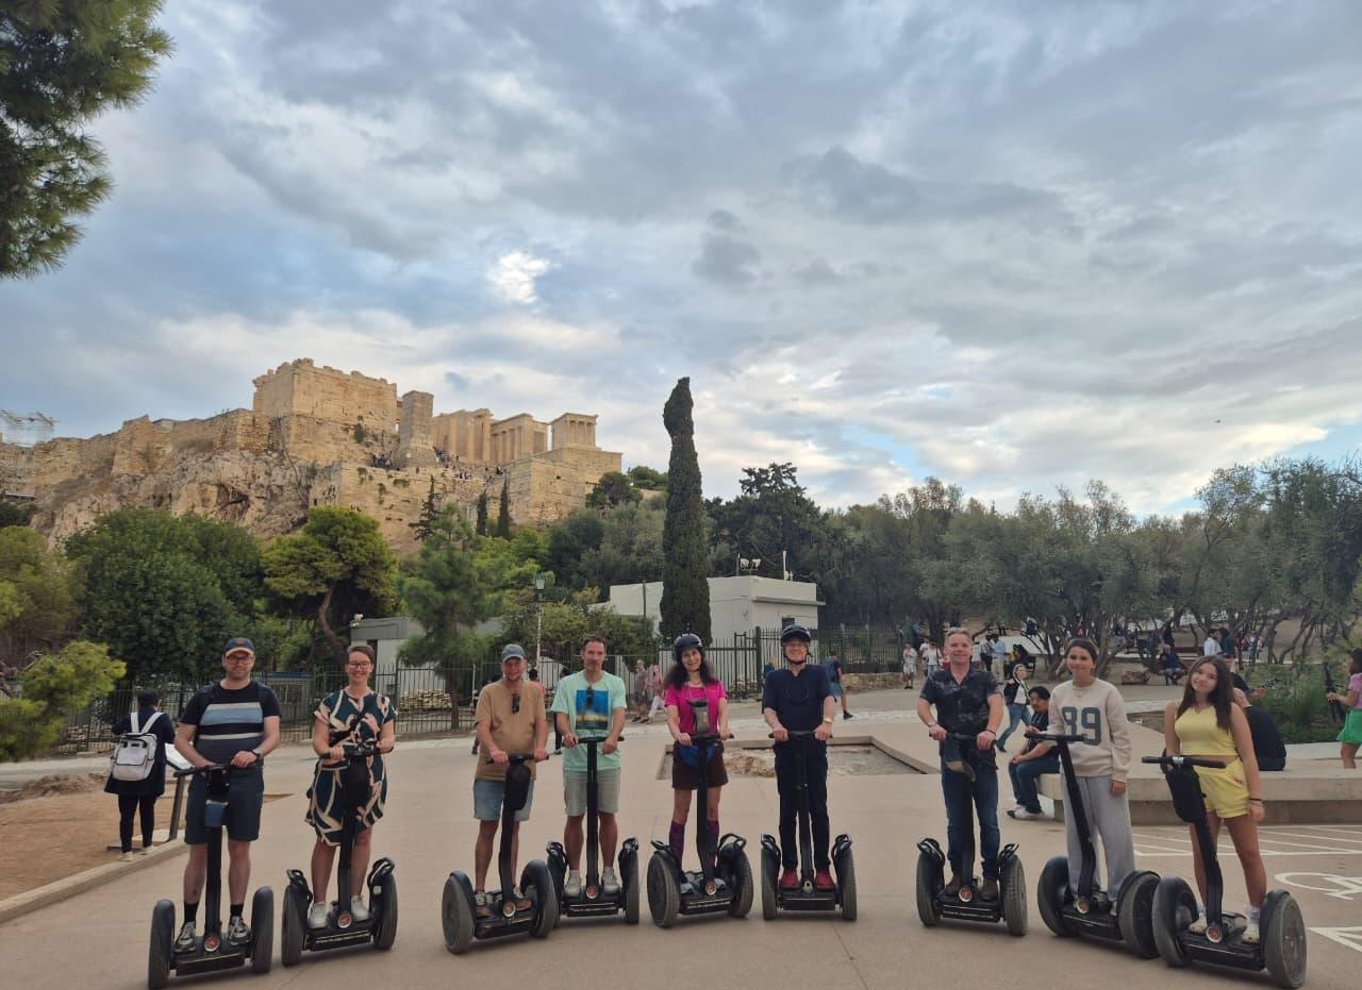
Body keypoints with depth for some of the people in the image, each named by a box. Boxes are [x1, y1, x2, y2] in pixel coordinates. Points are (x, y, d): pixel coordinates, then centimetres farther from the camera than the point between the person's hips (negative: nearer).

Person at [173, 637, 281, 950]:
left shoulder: (264, 696, 5)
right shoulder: (204, 696, 6)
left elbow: (273, 736, -5)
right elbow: (181, 739, 6)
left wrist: (255, 753, -27)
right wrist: (202, 762, -12)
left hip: (247, 781, 0)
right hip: (205, 780, 1)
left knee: (239, 849, 5)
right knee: (198, 852, 3)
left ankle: (236, 919, 15)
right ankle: (189, 923, 13)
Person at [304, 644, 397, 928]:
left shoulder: (383, 703, 7)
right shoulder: (330, 702, 3)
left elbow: (390, 738, 2)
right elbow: (318, 740, -4)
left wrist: (383, 744, -22)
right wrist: (328, 750, -26)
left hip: (369, 778, 2)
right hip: (332, 777, -2)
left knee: (363, 835, 10)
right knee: (327, 839, 1)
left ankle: (356, 898, 23)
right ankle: (319, 903, 12)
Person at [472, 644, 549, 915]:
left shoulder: (534, 692, 8)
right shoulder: (489, 692, -1)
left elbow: (541, 723, -1)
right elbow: (483, 727, -12)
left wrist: (540, 747, -22)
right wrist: (494, 750, -31)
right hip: (490, 772, -2)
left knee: (513, 828, 12)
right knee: (487, 829, 3)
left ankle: (509, 887, 23)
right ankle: (479, 891, 12)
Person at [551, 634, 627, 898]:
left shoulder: (615, 683, 5)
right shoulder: (567, 684, 6)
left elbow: (619, 713, -9)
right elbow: (560, 715, -3)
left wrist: (613, 736, -30)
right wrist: (567, 733, -26)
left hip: (607, 760, 0)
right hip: (575, 760, 0)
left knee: (607, 815, 6)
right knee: (574, 817, 6)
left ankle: (608, 871, 20)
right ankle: (574, 873, 17)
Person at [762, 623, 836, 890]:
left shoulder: (818, 674, 6)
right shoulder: (775, 679, 9)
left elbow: (829, 699, -13)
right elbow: (768, 708, -6)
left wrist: (826, 721, -34)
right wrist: (776, 725, -29)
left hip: (815, 750, -1)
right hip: (786, 751, 1)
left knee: (819, 809, 2)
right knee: (788, 811, 7)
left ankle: (822, 868, 11)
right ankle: (789, 867, 17)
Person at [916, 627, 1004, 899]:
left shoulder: (985, 679, 1)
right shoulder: (936, 680, 6)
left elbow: (996, 704, -17)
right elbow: (922, 705, -8)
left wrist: (990, 730, -37)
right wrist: (932, 724, -30)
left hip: (982, 756, -1)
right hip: (952, 757, 1)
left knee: (988, 820, 3)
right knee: (956, 821, 11)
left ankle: (990, 877, 14)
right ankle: (958, 873, 23)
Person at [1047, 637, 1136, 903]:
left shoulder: (1107, 692, -6)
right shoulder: (1059, 694, 5)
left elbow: (1121, 736, -5)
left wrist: (1120, 774, -8)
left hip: (1104, 772, -4)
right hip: (1073, 773, 4)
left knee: (1116, 835, -2)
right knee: (1077, 836, 11)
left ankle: (1121, 892, 13)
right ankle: (1079, 890, 22)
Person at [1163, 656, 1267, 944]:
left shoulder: (1230, 710, -3)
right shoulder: (1175, 710, 6)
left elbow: (1248, 756, -4)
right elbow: (1172, 752, 11)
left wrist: (1256, 798, -8)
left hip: (1231, 785, -3)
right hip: (1196, 787, 3)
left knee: (1249, 854, 5)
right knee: (1201, 854, 7)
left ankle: (1257, 916, 18)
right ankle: (1209, 912, 22)